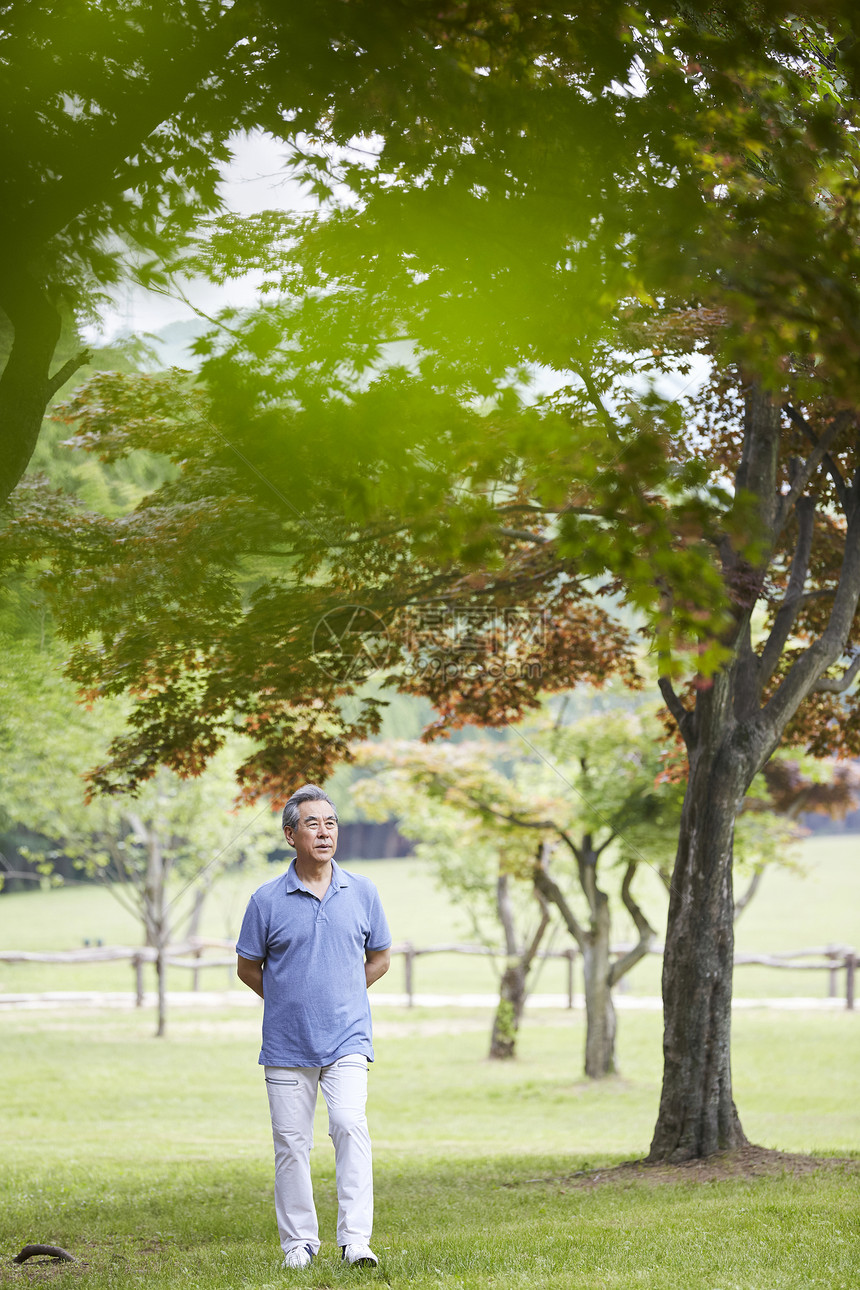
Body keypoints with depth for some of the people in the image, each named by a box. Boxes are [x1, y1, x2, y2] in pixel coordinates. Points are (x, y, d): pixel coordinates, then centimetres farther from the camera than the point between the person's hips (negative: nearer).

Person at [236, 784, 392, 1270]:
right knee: (292, 1142, 4)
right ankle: (299, 1242, 15)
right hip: (287, 1043, 0)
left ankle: (356, 1239, -18)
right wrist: (291, 1000, 8)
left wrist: (340, 996, 9)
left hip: (346, 1038, 0)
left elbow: (380, 957, 16)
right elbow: (248, 967, 10)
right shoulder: (267, 900, -1)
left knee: (350, 1125, -17)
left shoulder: (362, 892, 4)